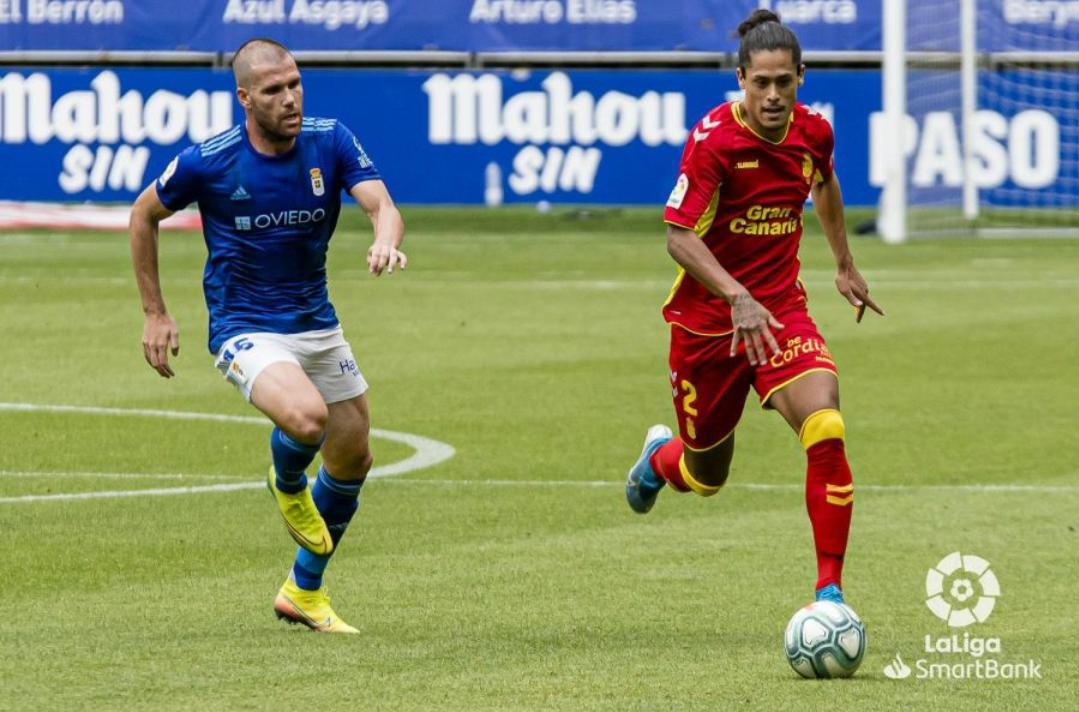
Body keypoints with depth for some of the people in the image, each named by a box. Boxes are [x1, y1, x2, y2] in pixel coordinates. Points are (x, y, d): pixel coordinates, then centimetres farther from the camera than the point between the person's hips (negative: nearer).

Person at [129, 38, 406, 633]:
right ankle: (287, 486, 6)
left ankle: (304, 592, 33)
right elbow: (144, 215, 1)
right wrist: (154, 313, 1)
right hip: (245, 330, -5)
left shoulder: (331, 142, -8)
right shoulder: (208, 162, -15)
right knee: (307, 416, -32)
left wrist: (385, 242, -43)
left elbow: (382, 206, -19)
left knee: (353, 460, 11)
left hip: (317, 324, 5)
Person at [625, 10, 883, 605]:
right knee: (706, 476, 12)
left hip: (780, 310, 3)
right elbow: (679, 236, -24)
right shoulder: (714, 138, -19)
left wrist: (844, 265, 29)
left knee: (825, 431, -23)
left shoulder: (813, 132, -3)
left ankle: (829, 592, -16)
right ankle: (660, 456, 53)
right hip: (706, 317, -3)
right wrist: (737, 297, -37)